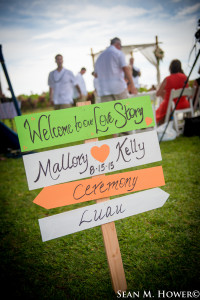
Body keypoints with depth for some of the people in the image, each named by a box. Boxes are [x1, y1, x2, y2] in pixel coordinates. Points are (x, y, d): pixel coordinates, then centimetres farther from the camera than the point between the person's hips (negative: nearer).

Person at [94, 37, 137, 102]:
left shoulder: (100, 56, 19)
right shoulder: (118, 53, 0)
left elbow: (96, 74, 22)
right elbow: (126, 69, -9)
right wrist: (132, 85, -9)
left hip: (104, 89, 5)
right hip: (118, 86, -4)